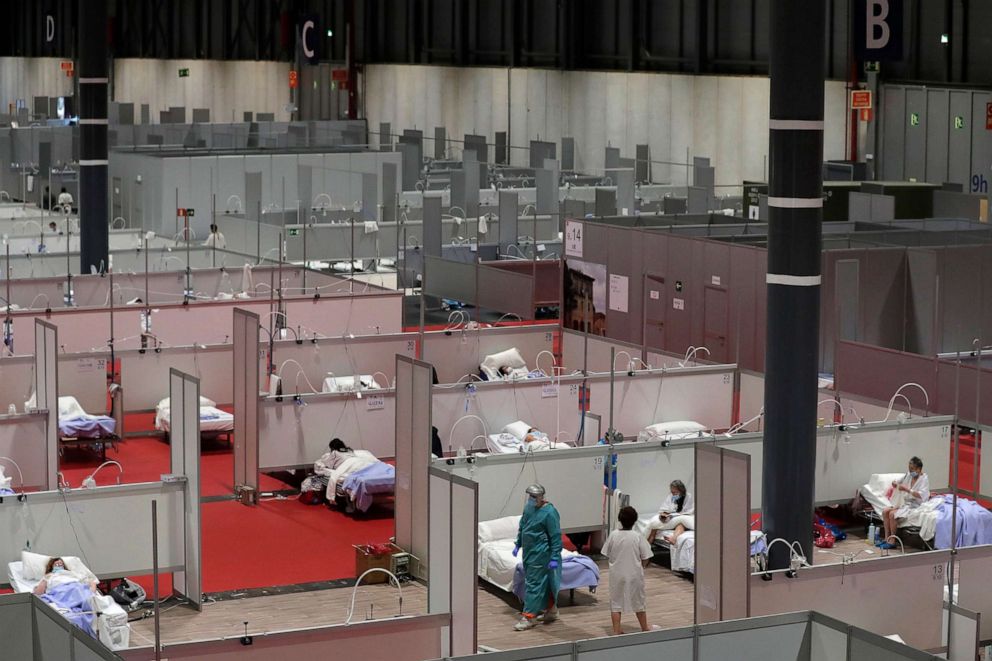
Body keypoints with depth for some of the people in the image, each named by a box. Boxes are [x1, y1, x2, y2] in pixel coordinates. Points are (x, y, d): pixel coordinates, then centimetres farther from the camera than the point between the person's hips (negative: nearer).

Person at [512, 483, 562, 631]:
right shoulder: (528, 507, 7)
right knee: (543, 583, 17)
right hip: (529, 552, 8)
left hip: (540, 554, -8)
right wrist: (517, 544, 19)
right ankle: (551, 610, 29)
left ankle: (529, 617, -4)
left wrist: (555, 558, -17)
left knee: (534, 583, -7)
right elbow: (521, 527, 22)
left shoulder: (549, 513, -17)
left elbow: (555, 537, -16)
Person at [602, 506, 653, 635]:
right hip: (635, 574, 0)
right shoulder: (638, 536, -14)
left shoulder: (613, 535, -10)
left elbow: (607, 555, 0)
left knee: (616, 602, 11)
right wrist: (640, 567, 9)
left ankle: (616, 630, 10)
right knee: (638, 602, 15)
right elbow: (645, 558, -10)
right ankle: (644, 629, 27)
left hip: (617, 574, 0)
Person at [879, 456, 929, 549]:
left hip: (916, 506, -8)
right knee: (885, 511, -5)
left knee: (892, 514, -24)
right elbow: (899, 482, 20)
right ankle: (887, 538, -3)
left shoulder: (924, 479, -13)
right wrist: (895, 483, -5)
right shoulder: (909, 475, 7)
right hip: (905, 503, 8)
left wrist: (907, 489, -33)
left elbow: (922, 495, -28)